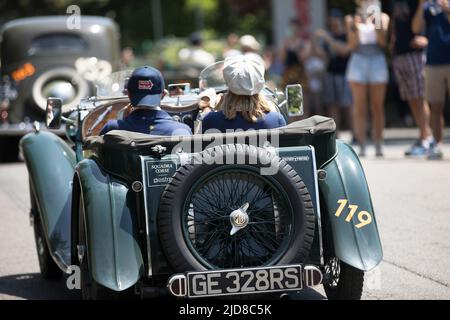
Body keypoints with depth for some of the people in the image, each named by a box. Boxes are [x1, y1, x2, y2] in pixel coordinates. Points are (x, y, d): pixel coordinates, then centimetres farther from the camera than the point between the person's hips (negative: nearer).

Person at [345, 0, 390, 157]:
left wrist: (376, 24, -16)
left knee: (377, 107, 0)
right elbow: (352, 44, 2)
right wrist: (356, 28, -14)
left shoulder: (383, 17, 8)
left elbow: (383, 41, -2)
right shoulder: (351, 19, 9)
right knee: (359, 107, -4)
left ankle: (378, 146, 1)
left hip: (377, 60, 0)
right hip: (358, 60, 0)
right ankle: (361, 146, -5)